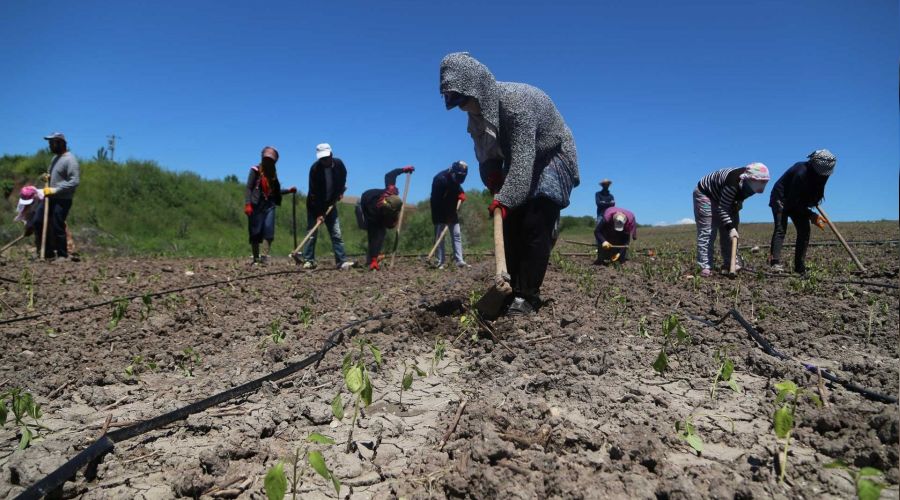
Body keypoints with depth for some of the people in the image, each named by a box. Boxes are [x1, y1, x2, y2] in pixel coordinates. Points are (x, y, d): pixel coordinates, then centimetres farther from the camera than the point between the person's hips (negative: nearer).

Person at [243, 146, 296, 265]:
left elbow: (276, 191, 22)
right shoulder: (255, 170, -1)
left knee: (269, 230, -10)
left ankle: (265, 255, -9)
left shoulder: (273, 173, 16)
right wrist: (248, 204, -17)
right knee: (255, 232, 0)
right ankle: (256, 258, 7)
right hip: (257, 205, -4)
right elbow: (249, 188, -7)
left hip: (269, 205, 4)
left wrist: (289, 190, 9)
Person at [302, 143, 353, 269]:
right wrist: (319, 213, -26)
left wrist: (340, 191, 4)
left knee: (336, 234, -2)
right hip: (315, 205, -3)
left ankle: (342, 261, -4)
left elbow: (343, 177, 16)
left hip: (330, 204, 4)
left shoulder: (338, 164, -9)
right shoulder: (315, 169, -21)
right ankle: (308, 260, 4)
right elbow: (314, 193, -23)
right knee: (312, 233, -4)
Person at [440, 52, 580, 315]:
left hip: (552, 158, -7)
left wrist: (503, 200, -41)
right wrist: (496, 186, -15)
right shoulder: (478, 111, -7)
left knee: (535, 227, -18)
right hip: (520, 163, 8)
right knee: (510, 226, -1)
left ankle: (527, 296, -13)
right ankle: (511, 289, 6)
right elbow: (487, 155, 1)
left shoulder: (516, 101, -32)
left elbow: (523, 159, -37)